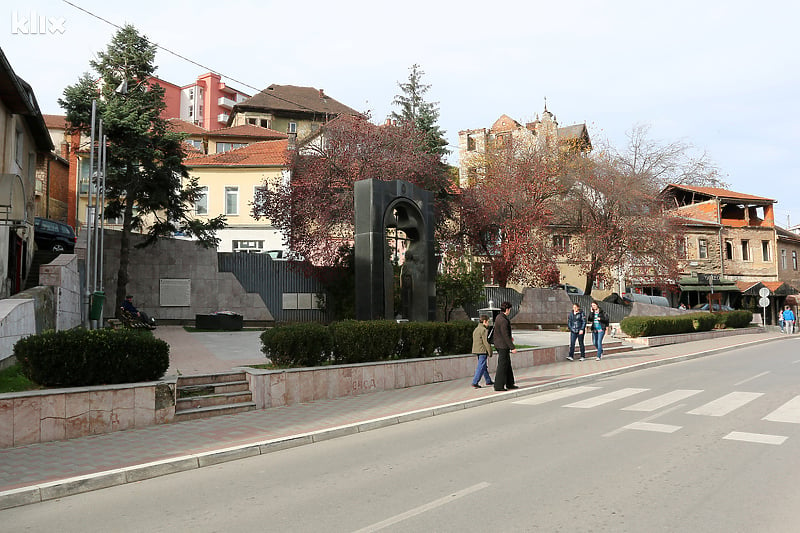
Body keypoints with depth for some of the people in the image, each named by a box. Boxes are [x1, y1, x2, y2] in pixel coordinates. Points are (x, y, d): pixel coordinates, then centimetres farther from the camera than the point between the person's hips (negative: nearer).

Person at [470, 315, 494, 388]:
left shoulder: (476, 329, 15)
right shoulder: (484, 330, -14)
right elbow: (486, 342, -17)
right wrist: (490, 352, -11)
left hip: (476, 350, 9)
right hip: (483, 351, -9)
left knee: (484, 366, 18)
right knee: (481, 367, -6)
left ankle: (488, 381, 26)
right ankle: (475, 382, -9)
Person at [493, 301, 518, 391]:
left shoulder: (498, 317, 9)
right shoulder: (503, 320, -22)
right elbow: (505, 336, -24)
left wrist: (509, 337, 33)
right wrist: (512, 347, -21)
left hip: (499, 343, 10)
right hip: (503, 345, -10)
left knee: (507, 365, 17)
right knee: (502, 365, -3)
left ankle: (509, 384, 25)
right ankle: (498, 386, 2)